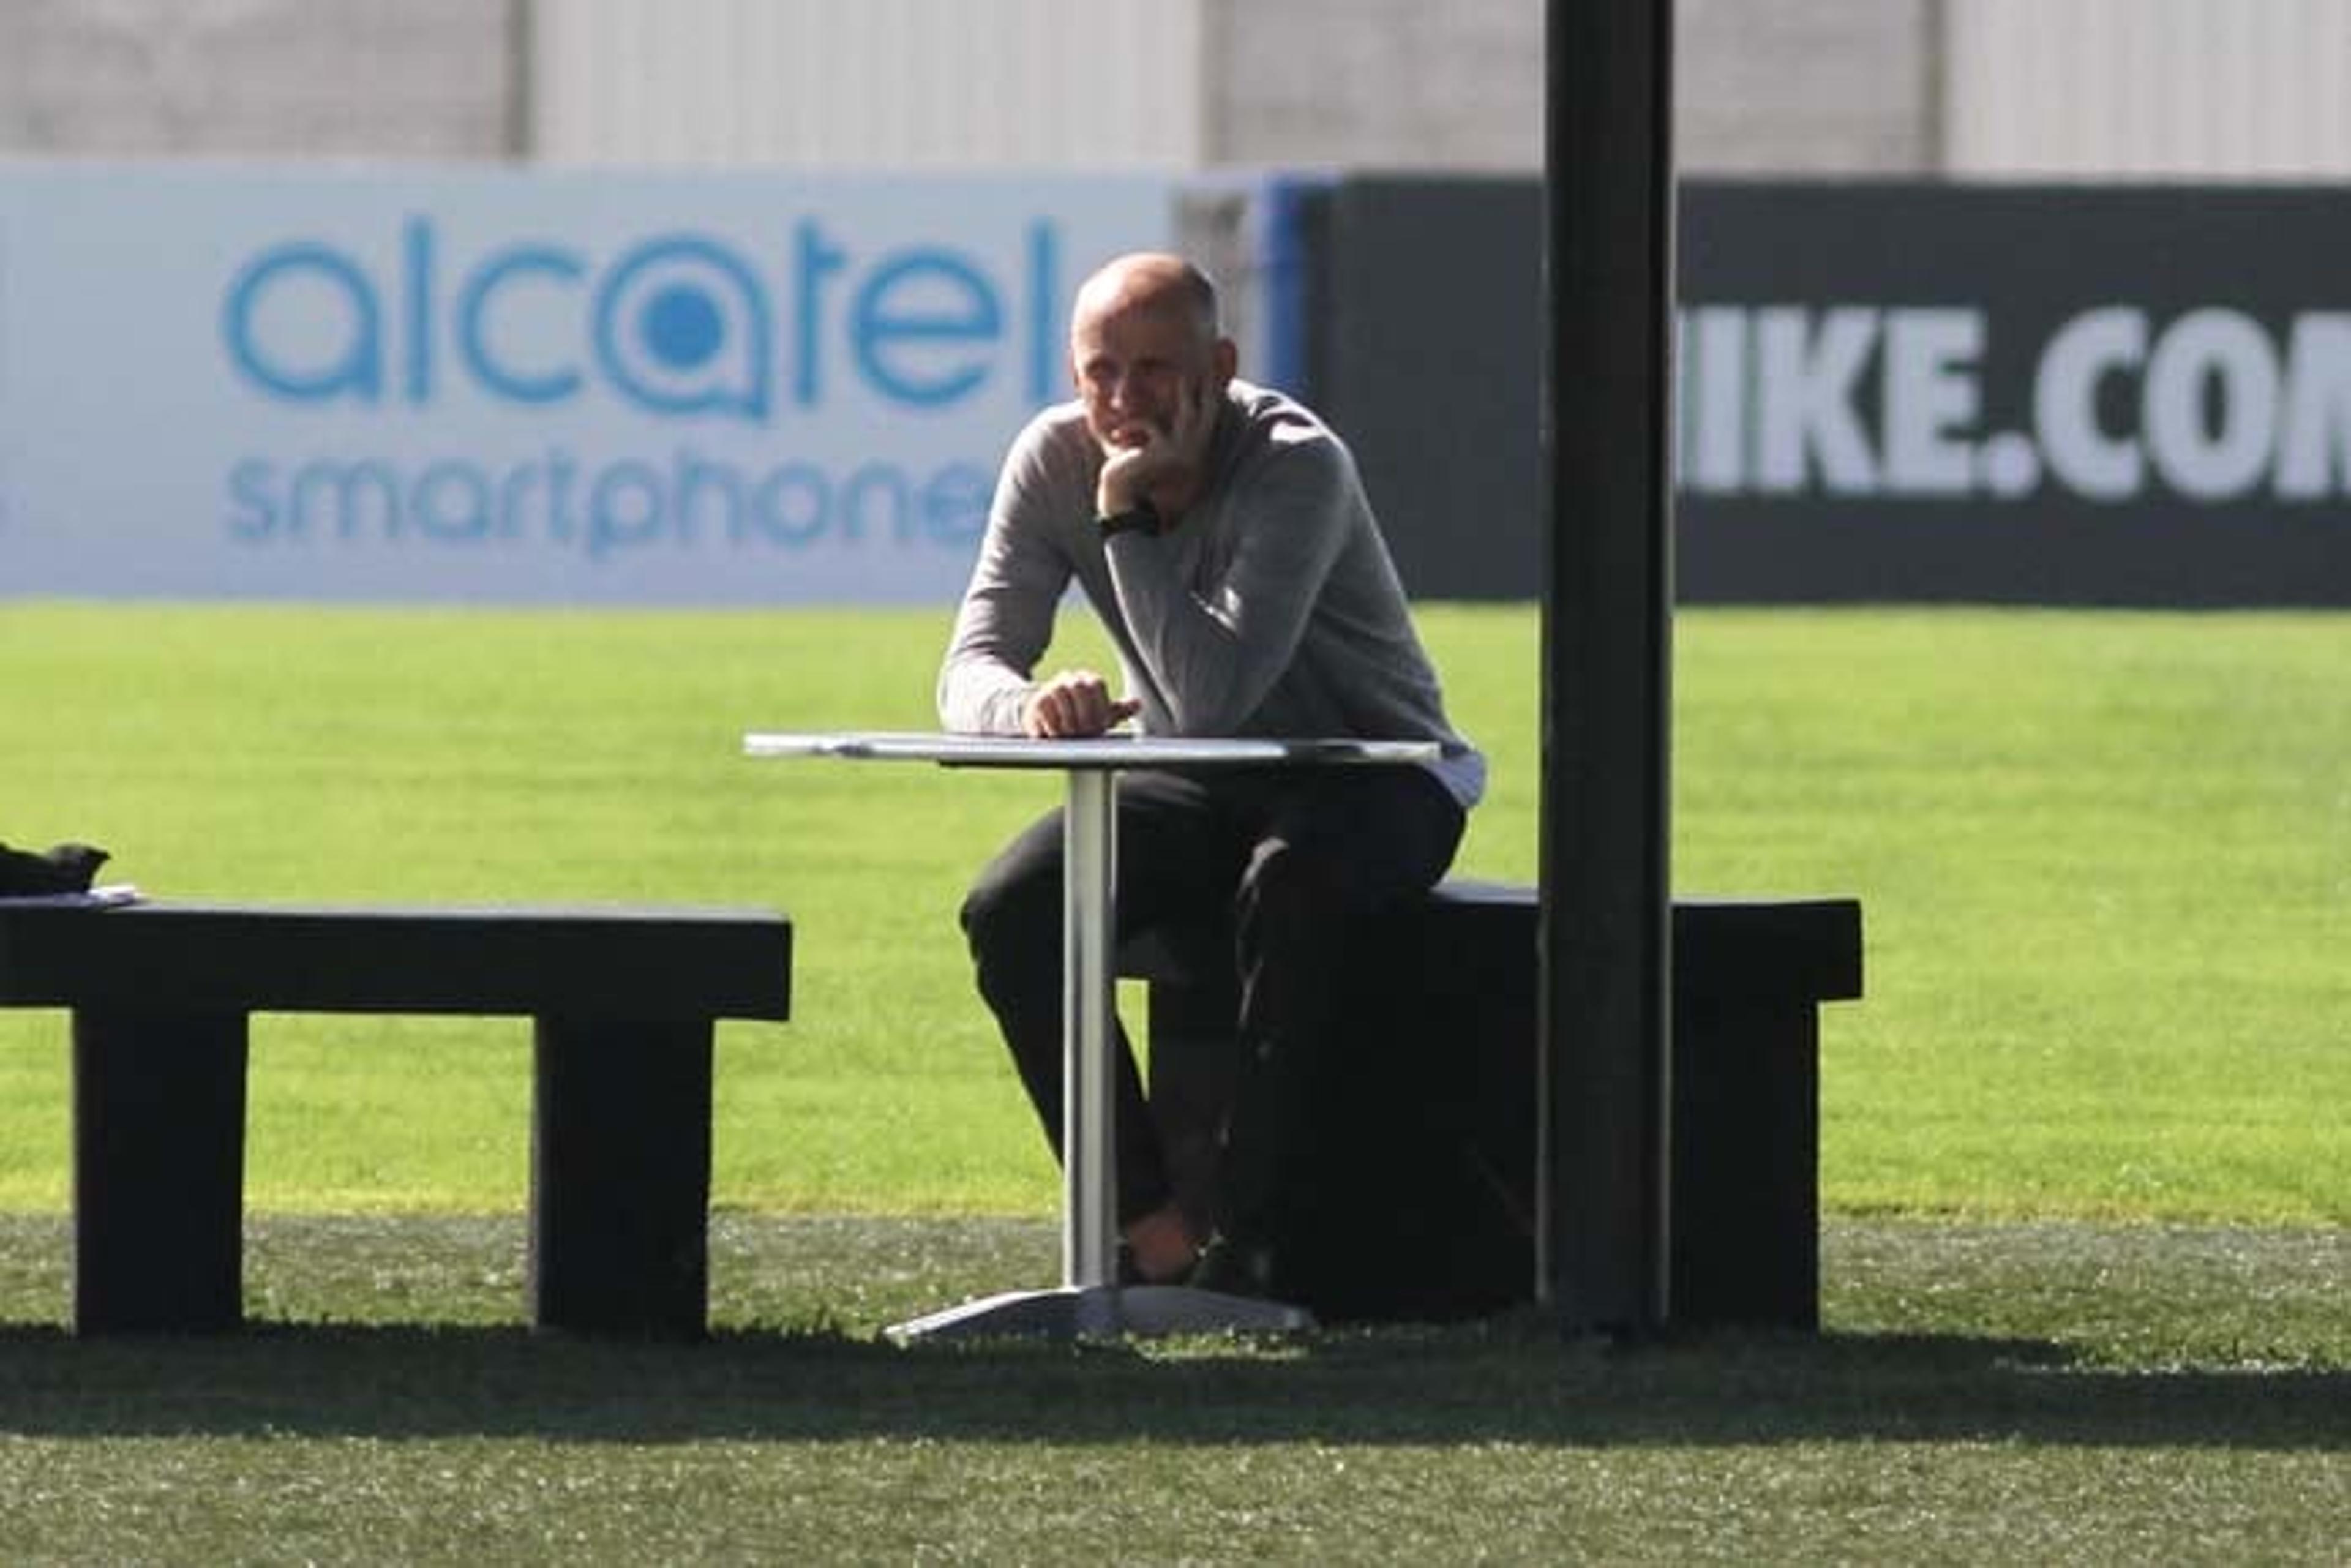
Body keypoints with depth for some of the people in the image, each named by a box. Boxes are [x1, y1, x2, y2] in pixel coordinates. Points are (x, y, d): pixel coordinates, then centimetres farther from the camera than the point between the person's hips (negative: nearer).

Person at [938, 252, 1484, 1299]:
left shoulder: (1298, 469, -26)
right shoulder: (1054, 459, -9)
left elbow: (1212, 699, -36)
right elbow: (970, 674, -14)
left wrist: (1126, 515, -33)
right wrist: (1031, 705, -38)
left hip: (1378, 787, -5)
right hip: (1201, 791, 5)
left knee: (1288, 886, -39)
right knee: (1009, 909, -20)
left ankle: (1246, 1240, -33)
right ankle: (1152, 1233, -16)